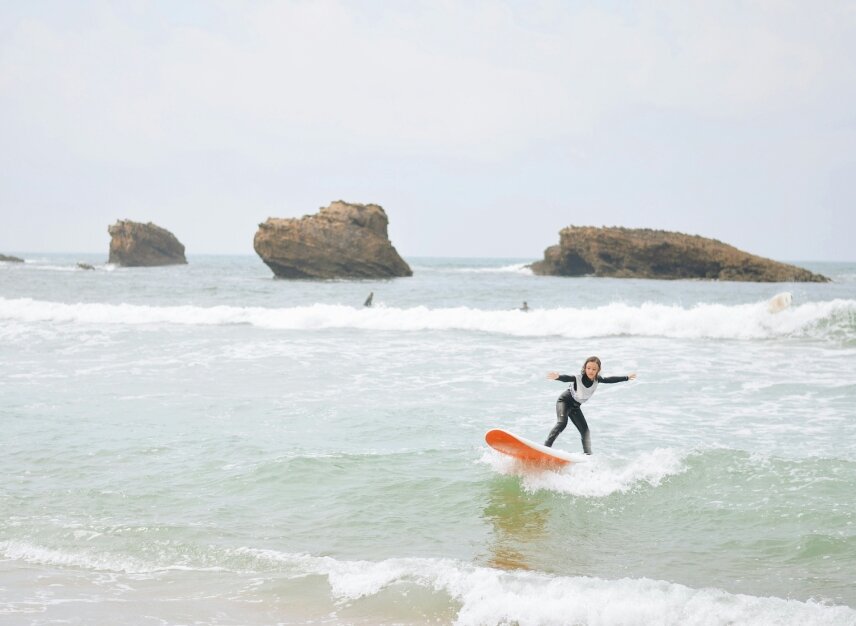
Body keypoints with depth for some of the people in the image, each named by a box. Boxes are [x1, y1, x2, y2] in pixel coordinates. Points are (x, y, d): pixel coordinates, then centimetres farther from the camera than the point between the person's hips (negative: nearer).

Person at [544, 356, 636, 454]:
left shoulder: (597, 379, -11)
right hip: (564, 401, -7)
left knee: (585, 429, 3)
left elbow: (609, 380, 6)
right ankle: (546, 447, -33)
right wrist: (557, 377, -70)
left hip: (575, 406, 7)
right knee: (562, 423, -28)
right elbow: (566, 378, -47)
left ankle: (588, 454, 6)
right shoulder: (578, 378, -29)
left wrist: (626, 377, 17)